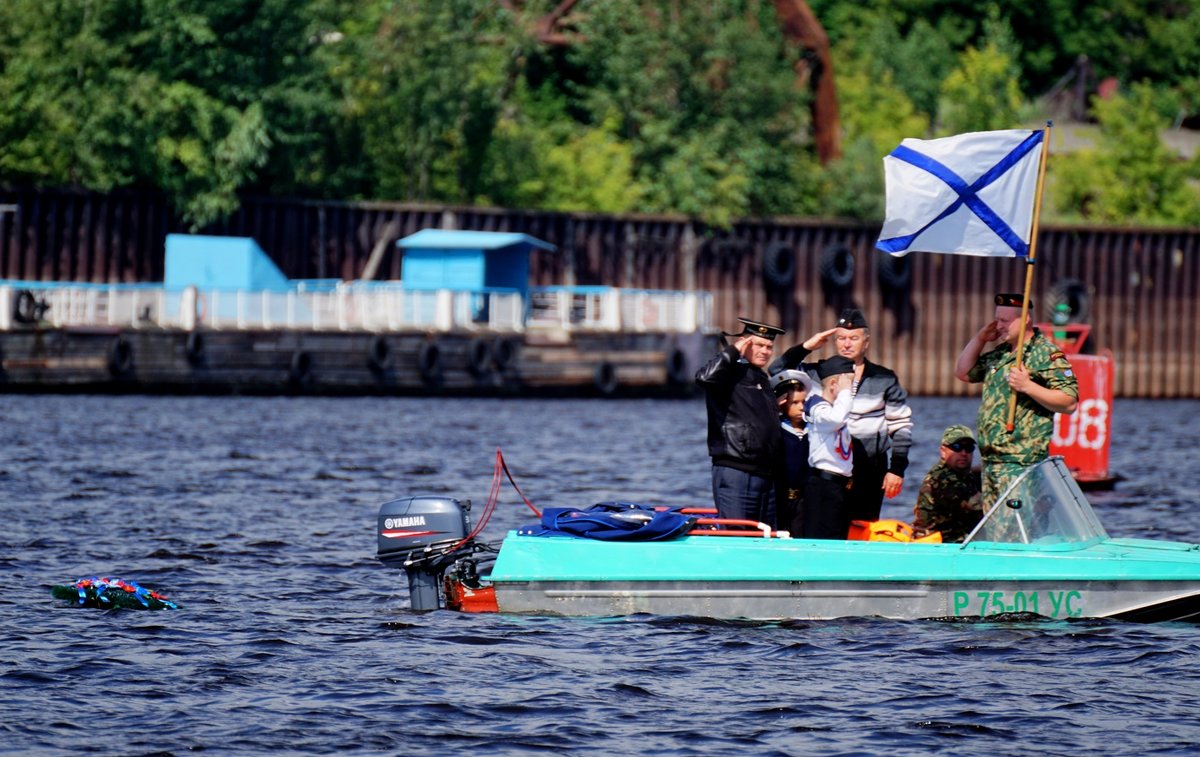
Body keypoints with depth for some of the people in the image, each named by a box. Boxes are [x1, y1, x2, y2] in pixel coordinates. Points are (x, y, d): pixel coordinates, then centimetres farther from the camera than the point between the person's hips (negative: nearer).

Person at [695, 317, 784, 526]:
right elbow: (705, 377, -26)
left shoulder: (764, 381, 22)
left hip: (766, 475, 9)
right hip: (735, 475, -9)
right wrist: (733, 351, -13)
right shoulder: (733, 374, -3)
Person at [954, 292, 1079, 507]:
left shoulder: (1047, 354, -8)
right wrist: (979, 339, 14)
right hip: (990, 458, 9)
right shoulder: (999, 354, 18)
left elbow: (1069, 402, -14)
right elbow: (963, 373, 27)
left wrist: (1027, 386, -23)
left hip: (1021, 463, -9)